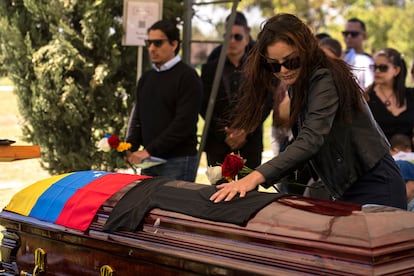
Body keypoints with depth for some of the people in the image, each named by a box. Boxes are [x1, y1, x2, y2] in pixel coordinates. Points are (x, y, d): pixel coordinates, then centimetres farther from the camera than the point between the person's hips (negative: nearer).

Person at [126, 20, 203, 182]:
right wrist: (130, 148, -2)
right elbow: (137, 118, 17)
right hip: (149, 160, 6)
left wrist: (149, 150, -19)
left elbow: (183, 123, -15)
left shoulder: (187, 77, -6)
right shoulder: (146, 78, 16)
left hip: (178, 162, -6)